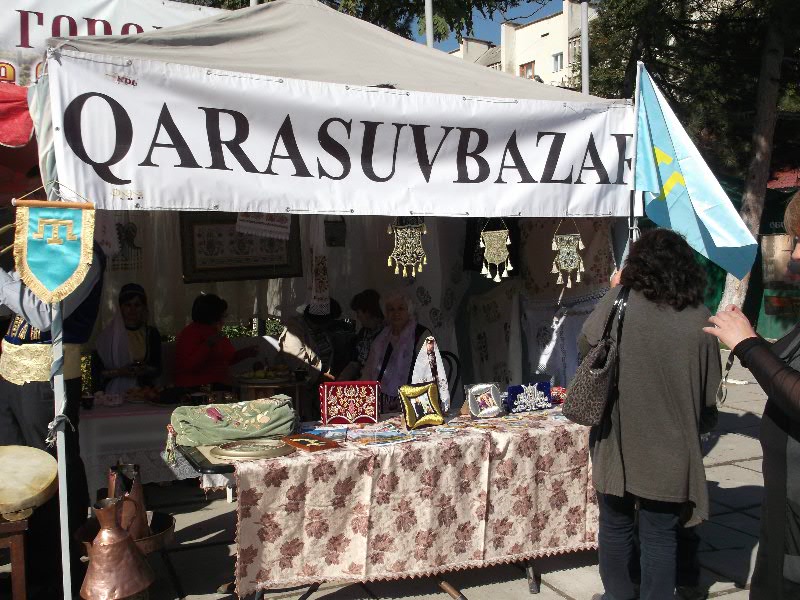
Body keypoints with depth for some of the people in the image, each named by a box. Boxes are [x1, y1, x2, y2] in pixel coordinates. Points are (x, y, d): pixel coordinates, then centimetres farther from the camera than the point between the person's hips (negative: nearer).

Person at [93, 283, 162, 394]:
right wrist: (119, 372, -12)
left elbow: (157, 369, 13)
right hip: (114, 393, -2)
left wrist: (146, 370, -6)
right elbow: (95, 372, 2)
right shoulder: (107, 335, 1)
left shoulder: (151, 333, 9)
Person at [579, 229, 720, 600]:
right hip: (669, 451, 0)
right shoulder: (699, 319, -8)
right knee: (661, 536, 13)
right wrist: (697, 425, 18)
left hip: (617, 444, 0)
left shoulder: (617, 303, -12)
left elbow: (585, 345, 5)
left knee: (615, 527, 19)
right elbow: (709, 392, -1)